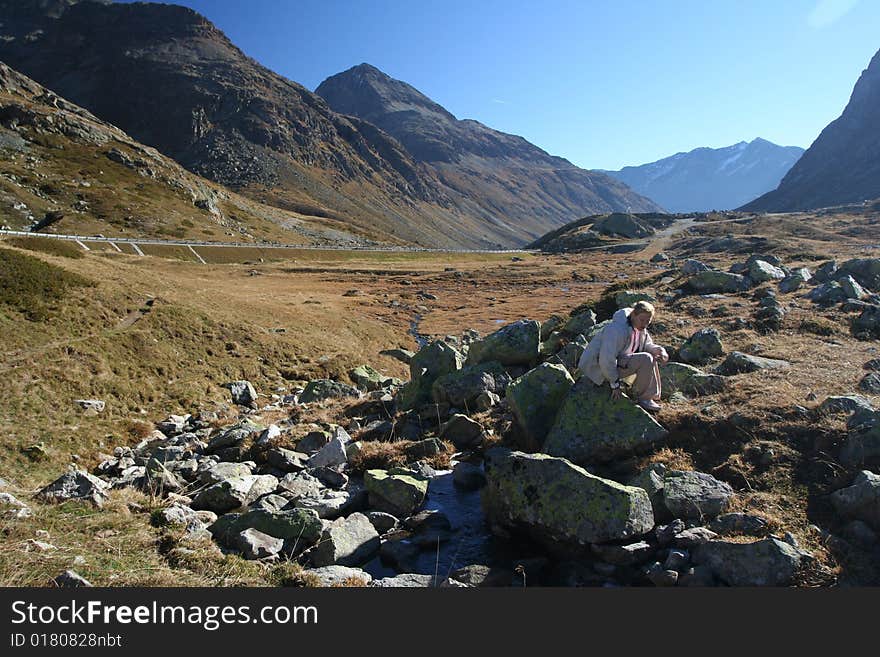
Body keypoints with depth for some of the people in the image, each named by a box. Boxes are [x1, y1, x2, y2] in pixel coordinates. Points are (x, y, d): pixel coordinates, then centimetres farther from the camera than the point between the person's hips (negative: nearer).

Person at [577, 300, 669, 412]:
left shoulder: (639, 327, 2)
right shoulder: (618, 330, -28)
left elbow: (647, 345, 18)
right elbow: (607, 360, -31)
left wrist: (659, 350, -5)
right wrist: (615, 384, -22)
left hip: (618, 361, 10)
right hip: (600, 367, -10)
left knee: (652, 357, 7)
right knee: (646, 359, -22)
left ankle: (652, 396, 9)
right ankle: (642, 398, -6)